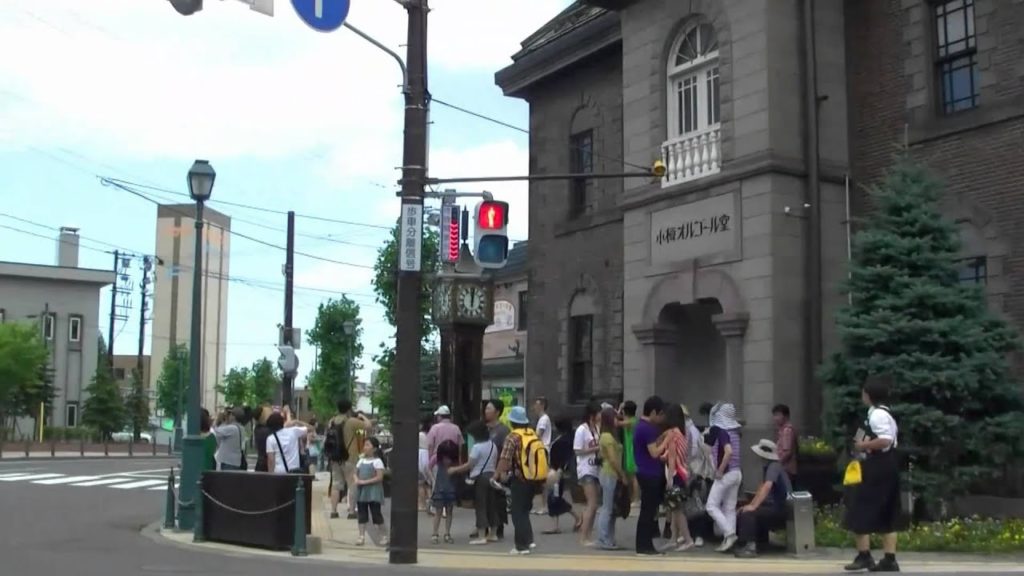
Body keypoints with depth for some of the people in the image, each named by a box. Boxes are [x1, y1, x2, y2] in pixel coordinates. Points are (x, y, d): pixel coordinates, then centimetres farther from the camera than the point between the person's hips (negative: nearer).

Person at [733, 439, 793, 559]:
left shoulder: (774, 466, -16)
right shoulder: (769, 467, 15)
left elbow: (767, 486, -30)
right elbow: (762, 488, 19)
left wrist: (753, 506, -31)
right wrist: (751, 504, 9)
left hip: (781, 509, -10)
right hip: (774, 506, 10)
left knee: (748, 514, -24)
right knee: (743, 512, 11)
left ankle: (750, 547, -27)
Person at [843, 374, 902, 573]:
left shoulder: (877, 415, -16)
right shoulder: (883, 413, 16)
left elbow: (885, 441, -29)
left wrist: (863, 445, -18)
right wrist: (865, 446, 13)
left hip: (878, 469, -11)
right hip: (884, 468, 11)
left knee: (861, 513, -5)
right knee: (886, 516, 10)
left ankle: (864, 556, -3)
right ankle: (889, 559, 11)